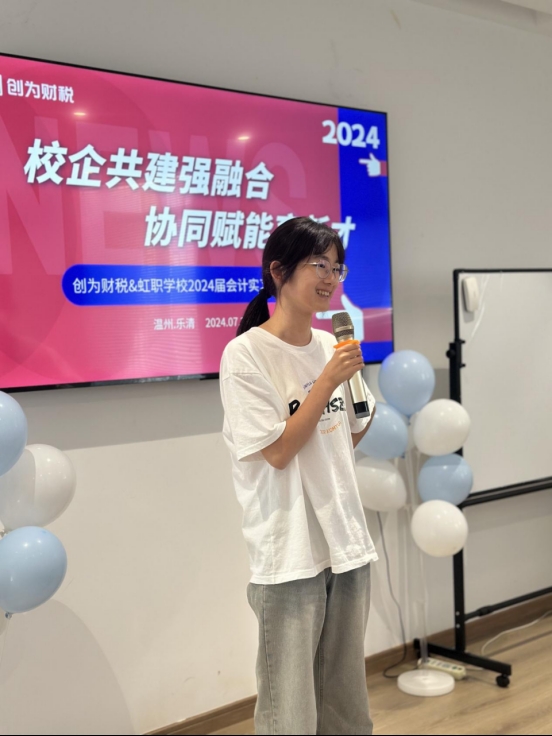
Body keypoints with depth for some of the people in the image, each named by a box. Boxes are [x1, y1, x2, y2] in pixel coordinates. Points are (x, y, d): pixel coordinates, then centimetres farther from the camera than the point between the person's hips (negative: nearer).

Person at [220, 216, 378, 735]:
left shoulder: (330, 345, 7)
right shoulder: (245, 354, -12)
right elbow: (278, 450, -15)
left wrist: (375, 410, -2)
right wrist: (329, 380, -16)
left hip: (347, 541, 6)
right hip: (290, 553, -6)